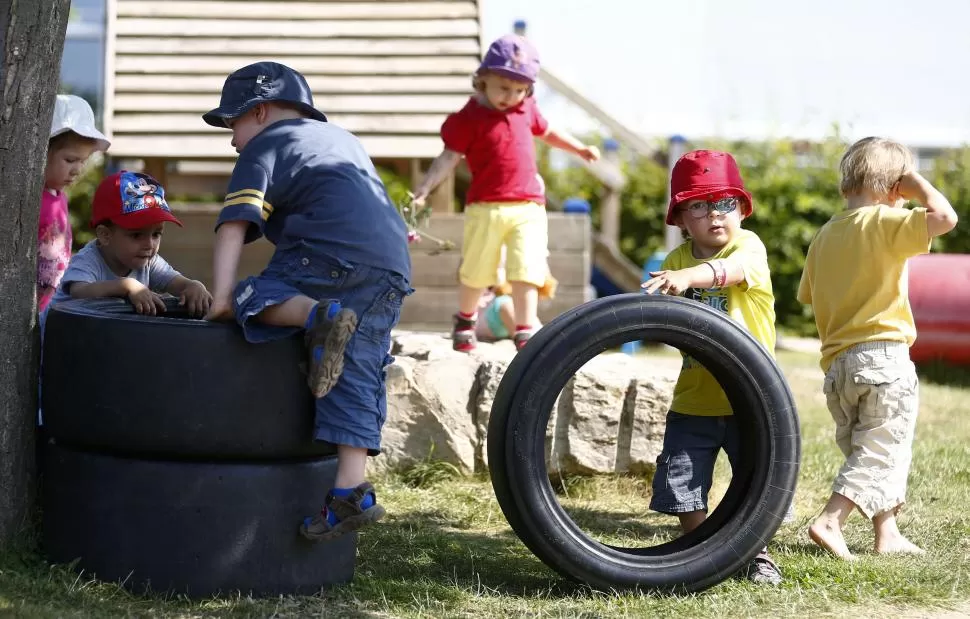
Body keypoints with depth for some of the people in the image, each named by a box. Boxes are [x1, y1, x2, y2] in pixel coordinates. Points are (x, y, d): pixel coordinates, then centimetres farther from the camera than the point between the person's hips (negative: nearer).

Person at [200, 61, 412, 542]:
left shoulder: (264, 147, 12)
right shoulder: (342, 138, 36)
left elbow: (235, 224, -1)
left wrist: (222, 295, -6)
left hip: (335, 251, -7)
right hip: (393, 268, 7)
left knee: (253, 299, -4)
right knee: (357, 377, 5)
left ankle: (317, 316, -31)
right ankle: (351, 492, -4)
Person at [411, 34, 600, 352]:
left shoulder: (527, 109, 11)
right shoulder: (469, 118, -6)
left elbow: (546, 132, 30)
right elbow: (449, 158, -9)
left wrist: (580, 149, 37)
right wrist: (423, 189, -21)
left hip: (528, 207, 3)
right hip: (486, 207, -3)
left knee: (526, 270, -9)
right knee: (476, 272, 9)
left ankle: (524, 330, -7)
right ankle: (465, 319, 34)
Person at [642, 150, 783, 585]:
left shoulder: (748, 245, -9)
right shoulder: (677, 260, 4)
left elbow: (733, 268, -32)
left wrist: (688, 277, -50)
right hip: (694, 398, 3)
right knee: (681, 484, 4)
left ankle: (757, 554, 26)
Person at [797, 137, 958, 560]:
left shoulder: (824, 235, 13)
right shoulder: (884, 222, -9)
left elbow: (809, 298, 18)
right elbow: (944, 217, -22)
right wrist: (916, 182, -6)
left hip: (837, 363, 7)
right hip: (883, 356, -7)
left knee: (863, 449, 17)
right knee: (880, 451, -3)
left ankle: (887, 535, 19)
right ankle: (829, 521, -16)